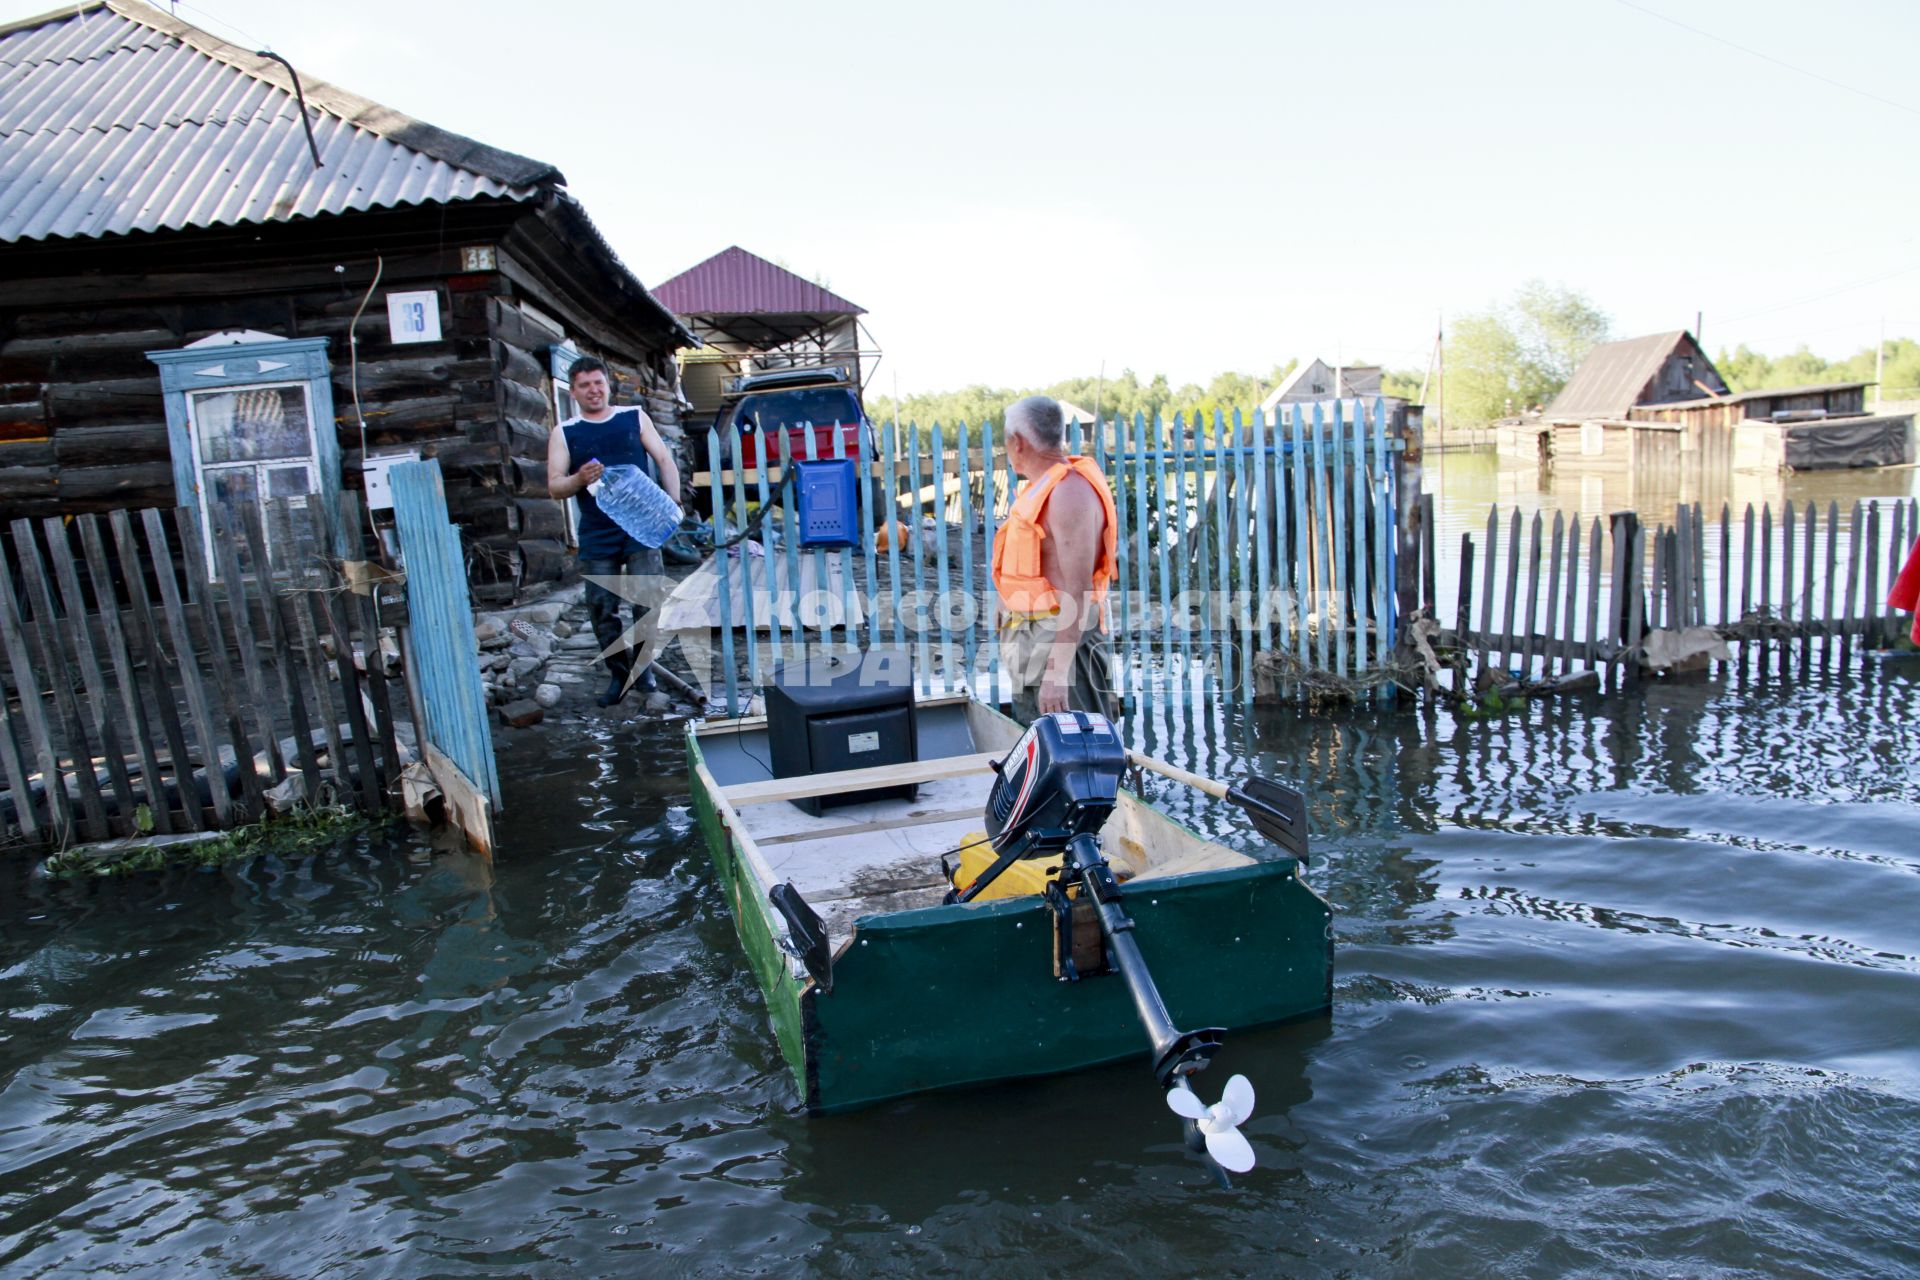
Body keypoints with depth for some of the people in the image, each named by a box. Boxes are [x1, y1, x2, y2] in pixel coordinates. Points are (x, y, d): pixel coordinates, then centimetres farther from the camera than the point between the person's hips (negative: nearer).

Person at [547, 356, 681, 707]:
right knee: (602, 608, 1)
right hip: (596, 536, 1)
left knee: (647, 600, -8)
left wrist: (674, 503, -8)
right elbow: (554, 486, 3)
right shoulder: (564, 433, 8)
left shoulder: (635, 418, 9)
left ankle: (643, 666, 12)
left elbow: (664, 460, 5)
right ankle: (619, 674, 16)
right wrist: (579, 480, -18)